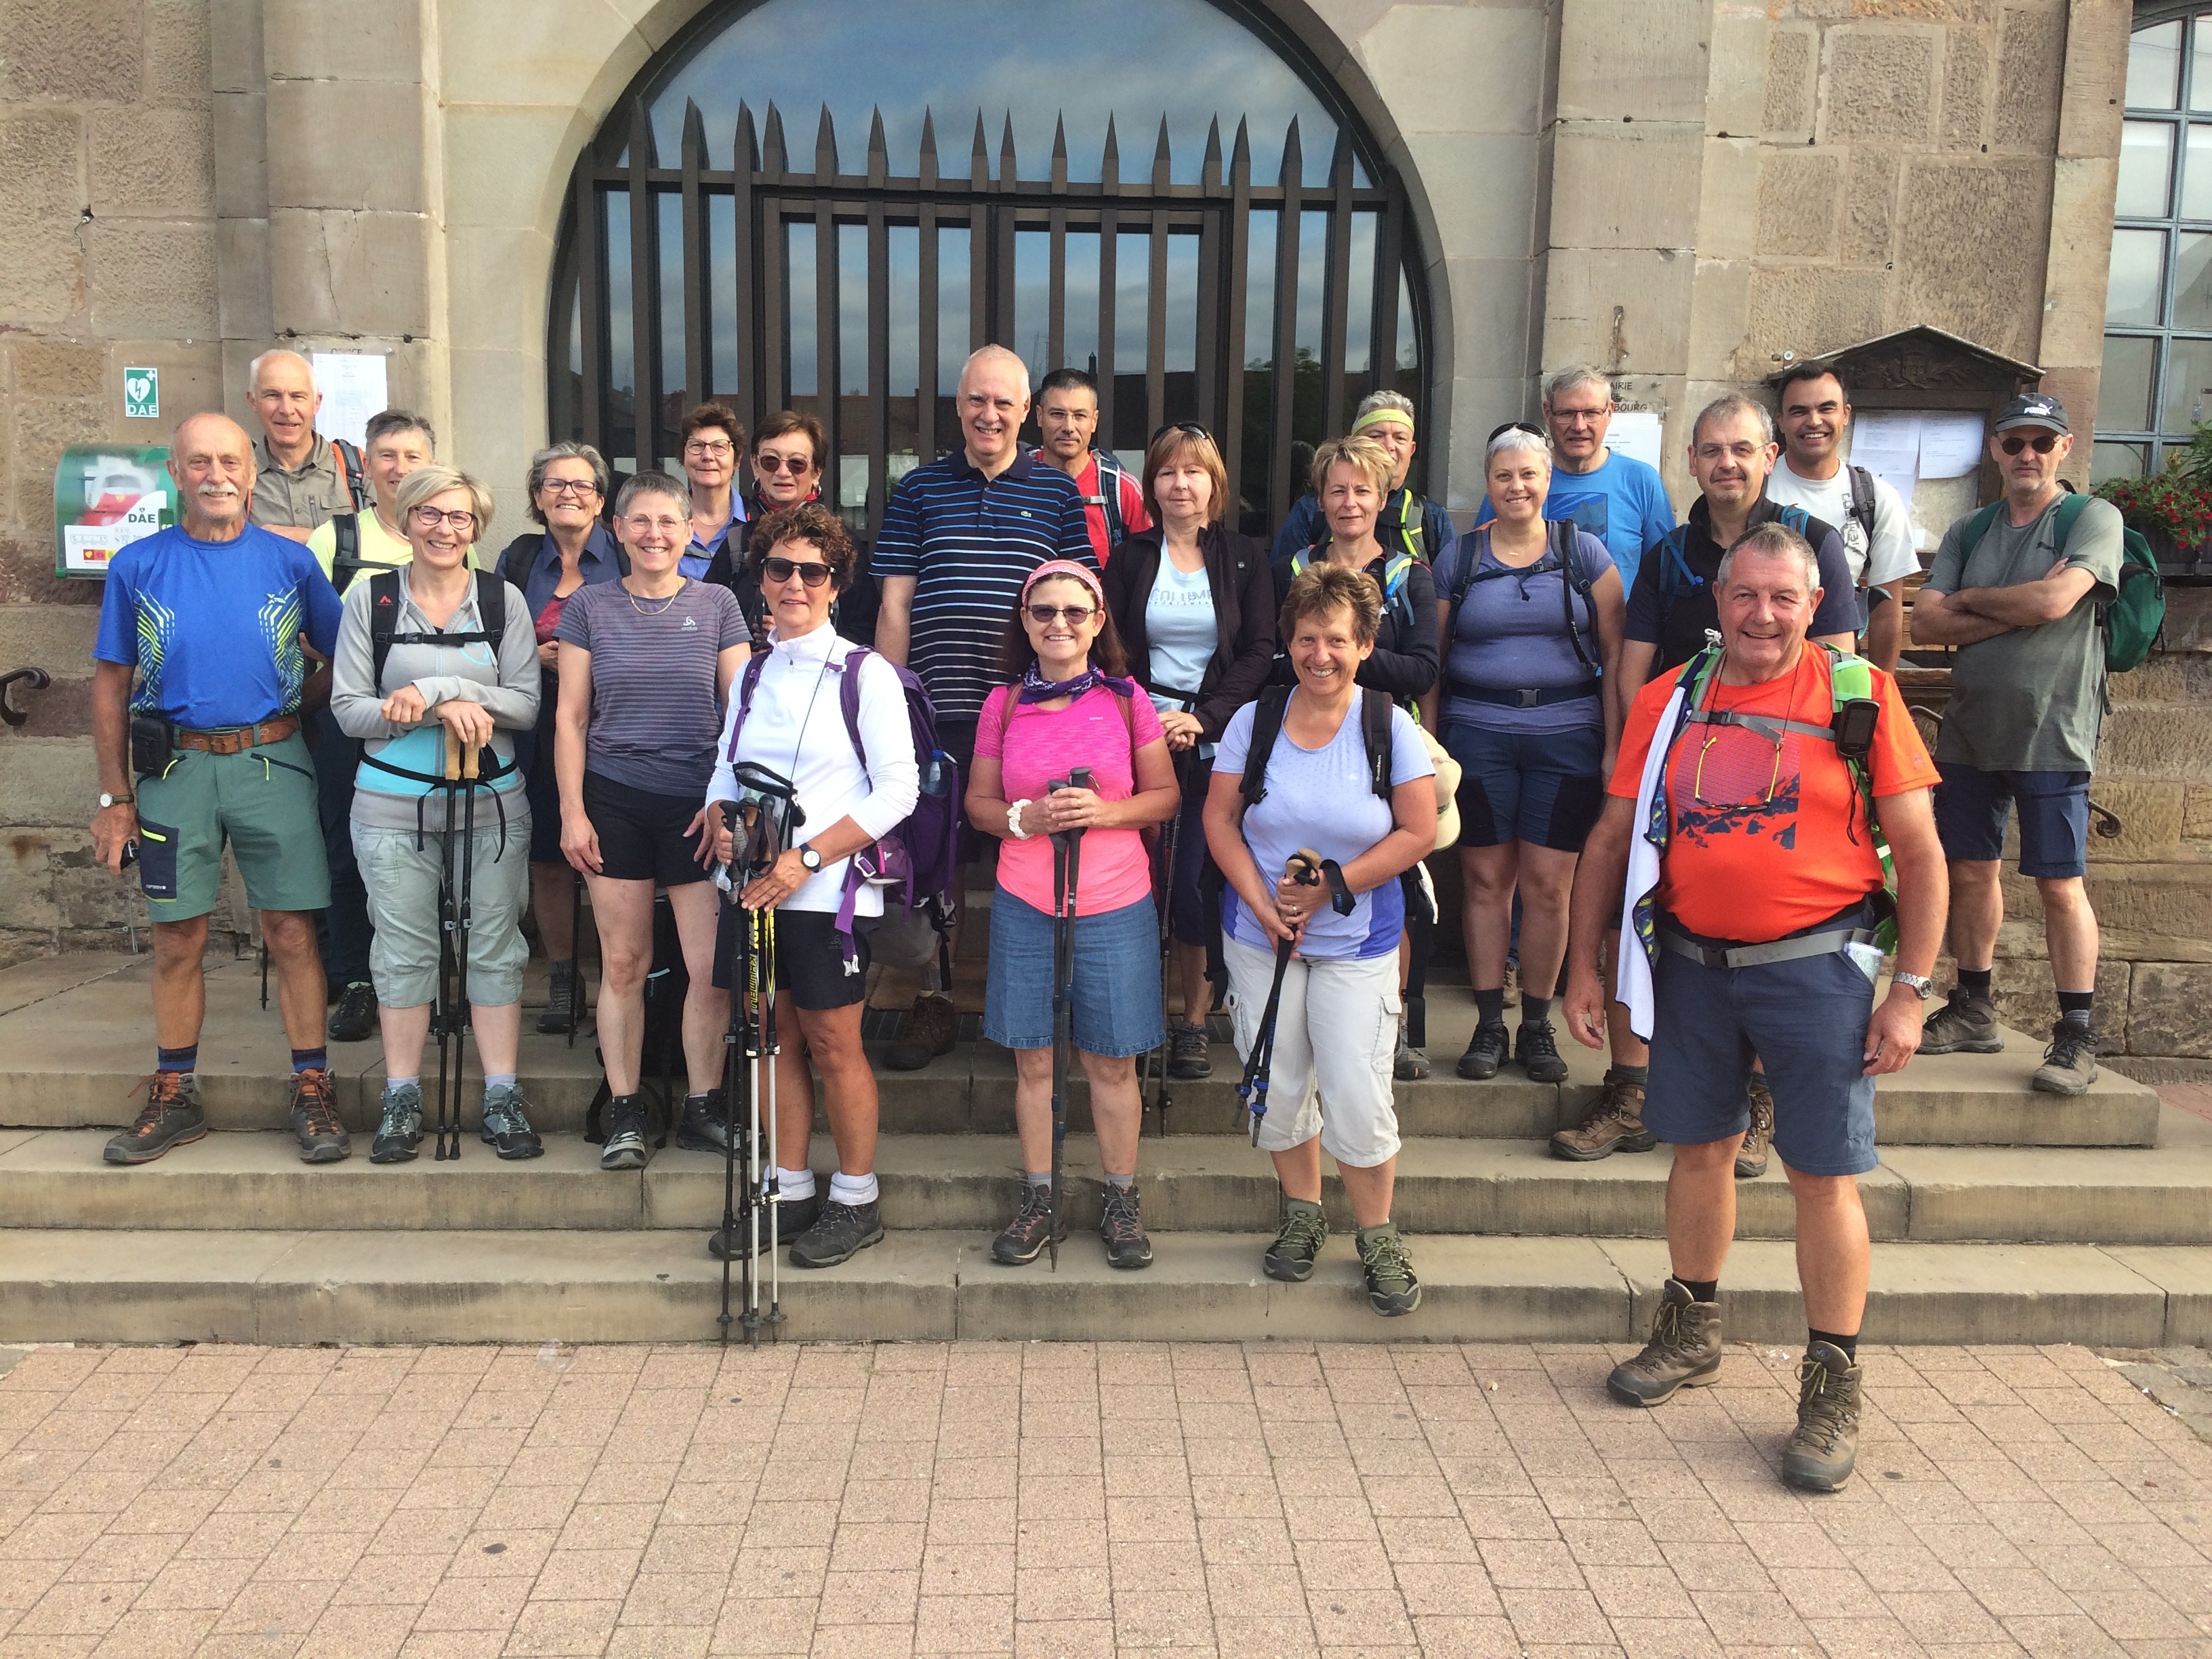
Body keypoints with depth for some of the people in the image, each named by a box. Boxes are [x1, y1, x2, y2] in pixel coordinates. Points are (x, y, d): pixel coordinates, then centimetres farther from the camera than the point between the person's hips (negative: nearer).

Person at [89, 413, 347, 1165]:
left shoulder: (290, 560, 2)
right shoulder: (137, 566, 3)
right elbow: (111, 685, 5)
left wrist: (285, 706, 1)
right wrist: (115, 798, 3)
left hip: (272, 763, -1)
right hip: (173, 767, 1)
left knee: (292, 935, 0)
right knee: (178, 941, 7)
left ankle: (313, 1094, 10)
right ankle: (174, 1101, 20)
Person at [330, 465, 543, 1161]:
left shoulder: (504, 600, 3)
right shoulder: (370, 599, 2)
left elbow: (526, 704, -3)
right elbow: (348, 708, -2)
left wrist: (437, 689, -16)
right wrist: (448, 708, -14)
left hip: (492, 800, 1)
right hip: (394, 802, 0)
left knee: (494, 945, 4)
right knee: (404, 948, 5)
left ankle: (502, 1097, 12)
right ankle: (402, 1099, 16)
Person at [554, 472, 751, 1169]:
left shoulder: (717, 605, 6)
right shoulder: (590, 606, 6)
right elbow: (571, 716, 6)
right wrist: (573, 811, -1)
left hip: (697, 806, 0)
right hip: (614, 801, 0)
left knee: (712, 966, -2)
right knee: (623, 962, 5)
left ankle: (703, 1109, 13)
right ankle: (624, 1117, 15)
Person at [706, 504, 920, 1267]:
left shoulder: (865, 673, -6)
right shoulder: (754, 672, 12)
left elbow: (898, 790, -11)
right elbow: (726, 767, 17)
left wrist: (809, 856, -17)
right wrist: (724, 824, -6)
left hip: (827, 890, -5)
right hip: (755, 885, 6)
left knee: (832, 1045, 2)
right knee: (777, 1039, 12)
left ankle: (855, 1202, 17)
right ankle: (790, 1191, 25)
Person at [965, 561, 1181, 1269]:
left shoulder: (1126, 700, -1)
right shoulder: (1004, 704, 3)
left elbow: (1166, 796, 3)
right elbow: (978, 802, 8)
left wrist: (1107, 811, -14)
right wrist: (1024, 819, -12)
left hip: (1115, 906, -1)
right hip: (1024, 907, 1)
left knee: (1112, 1063, 6)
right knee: (1033, 1059, 8)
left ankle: (1121, 1203, 22)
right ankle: (1039, 1200, 23)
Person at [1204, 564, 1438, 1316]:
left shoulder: (1390, 726, -7)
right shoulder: (1254, 719, -1)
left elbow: (1419, 832, -7)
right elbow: (1219, 819, 1)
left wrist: (1331, 886, -14)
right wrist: (1262, 902, -12)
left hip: (1358, 941, -2)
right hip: (1260, 934, 2)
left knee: (1357, 1096, -4)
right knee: (1278, 1087, 10)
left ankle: (1376, 1236, 17)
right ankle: (1302, 1213, 32)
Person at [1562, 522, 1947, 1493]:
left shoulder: (1860, 697, -4)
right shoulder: (1669, 702, 4)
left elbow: (1920, 854, -3)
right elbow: (1611, 841, 8)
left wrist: (1910, 993, -7)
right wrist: (1583, 967, 5)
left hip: (1816, 967, -3)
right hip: (1692, 965, 3)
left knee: (1824, 1177, 0)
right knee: (1698, 1151, 15)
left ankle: (1833, 1384, 16)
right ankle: (1690, 1332, 35)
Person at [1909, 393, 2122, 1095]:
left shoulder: (2092, 518, -2)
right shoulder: (1968, 531, 11)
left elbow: (2054, 601, -19)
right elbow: (1924, 624, 0)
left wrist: (1968, 599, -4)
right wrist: (2016, 611, -11)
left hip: (2051, 735, -5)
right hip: (1968, 730, 5)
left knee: (2060, 884, -3)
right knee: (1970, 871, 10)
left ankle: (2077, 1035, 6)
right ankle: (1973, 1011, 23)